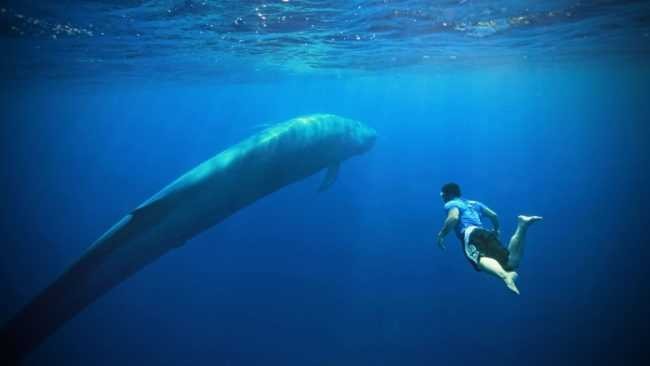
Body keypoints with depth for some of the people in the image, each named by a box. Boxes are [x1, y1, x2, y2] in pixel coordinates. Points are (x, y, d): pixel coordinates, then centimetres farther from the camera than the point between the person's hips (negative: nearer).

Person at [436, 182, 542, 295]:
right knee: (511, 263, -8)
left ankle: (505, 276, -64)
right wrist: (496, 230, 48)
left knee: (480, 258, -34)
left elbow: (454, 218, -7)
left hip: (470, 234, -6)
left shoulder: (451, 204, 16)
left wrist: (441, 235, 1)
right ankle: (522, 226, -19)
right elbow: (493, 215, 30)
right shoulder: (474, 203, 37)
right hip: (486, 234, 6)